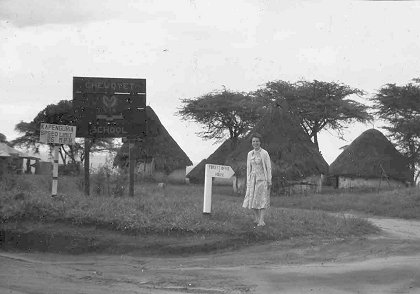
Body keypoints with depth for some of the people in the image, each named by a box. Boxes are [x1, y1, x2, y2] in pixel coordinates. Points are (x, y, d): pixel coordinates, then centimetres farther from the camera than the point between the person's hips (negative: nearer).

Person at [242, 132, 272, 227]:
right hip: (252, 179, 5)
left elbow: (268, 167, -4)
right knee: (251, 199, 1)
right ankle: (256, 217, 16)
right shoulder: (250, 154, 9)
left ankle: (261, 221, -5)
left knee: (262, 199, -5)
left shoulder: (264, 153, -5)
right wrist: (248, 181, 10)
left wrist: (269, 181, -7)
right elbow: (248, 168, 13)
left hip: (262, 178, -4)